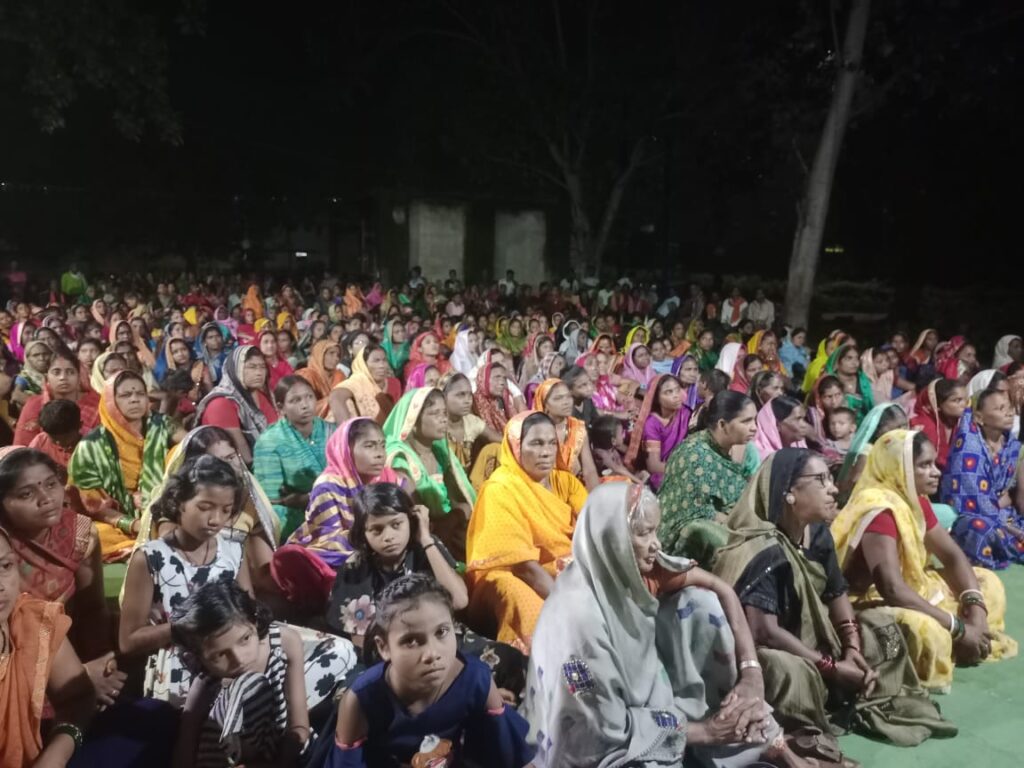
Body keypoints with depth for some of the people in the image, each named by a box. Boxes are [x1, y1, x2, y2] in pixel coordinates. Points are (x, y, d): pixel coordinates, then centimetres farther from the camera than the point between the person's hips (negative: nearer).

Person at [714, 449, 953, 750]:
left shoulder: (818, 534, -2)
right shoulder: (765, 552, -28)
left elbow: (837, 594, 7)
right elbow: (765, 631, -33)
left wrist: (852, 649, -8)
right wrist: (832, 668, -24)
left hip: (812, 639, 9)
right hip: (772, 655, -9)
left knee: (880, 624, 9)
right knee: (792, 671, -39)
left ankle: (874, 707, 4)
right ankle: (806, 734, -14)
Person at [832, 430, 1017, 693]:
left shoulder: (915, 499, 2)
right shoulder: (878, 509, -26)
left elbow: (952, 555, 6)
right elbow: (892, 589, -33)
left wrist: (976, 608, -11)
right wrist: (959, 628, -26)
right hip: (869, 603, -10)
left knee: (987, 582, 11)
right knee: (925, 630, -38)